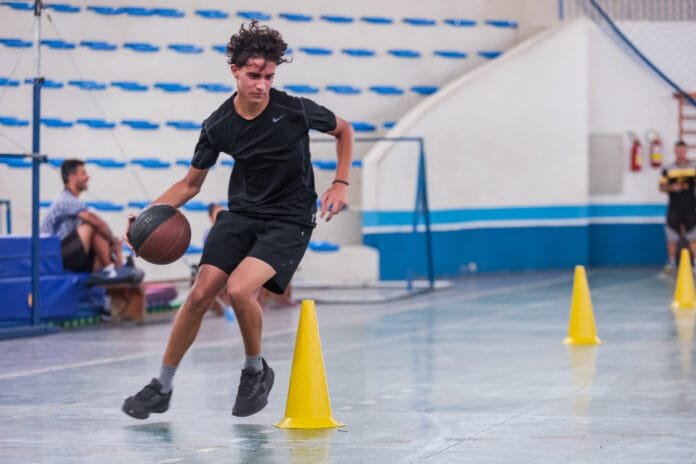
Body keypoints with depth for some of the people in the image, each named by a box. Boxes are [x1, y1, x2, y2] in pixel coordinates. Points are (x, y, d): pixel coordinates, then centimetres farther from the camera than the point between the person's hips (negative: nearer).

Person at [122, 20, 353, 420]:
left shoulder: (296, 111, -15)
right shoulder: (219, 125, -6)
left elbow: (344, 130, 5)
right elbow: (191, 183, 6)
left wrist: (341, 183, -3)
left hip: (289, 221, -4)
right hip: (242, 214, 4)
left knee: (239, 289, -25)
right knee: (201, 294, -6)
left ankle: (257, 370, 2)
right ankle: (162, 387, 10)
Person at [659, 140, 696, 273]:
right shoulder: (668, 169, 4)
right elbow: (662, 187, 5)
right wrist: (672, 188, -12)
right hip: (674, 207, 0)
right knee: (672, 237, 3)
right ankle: (671, 263, 13)